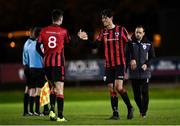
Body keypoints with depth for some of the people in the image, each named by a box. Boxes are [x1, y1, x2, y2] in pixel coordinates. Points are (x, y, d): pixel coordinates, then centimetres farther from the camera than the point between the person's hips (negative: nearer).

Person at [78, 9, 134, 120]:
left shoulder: (121, 30, -3)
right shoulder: (103, 32, 10)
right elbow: (96, 44, 6)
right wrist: (86, 39, -8)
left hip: (119, 64, -5)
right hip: (108, 65, 5)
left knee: (119, 87, -17)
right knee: (111, 89, 2)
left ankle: (130, 107, 0)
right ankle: (116, 113, 8)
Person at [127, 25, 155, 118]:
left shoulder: (148, 44, 5)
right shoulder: (131, 43, 2)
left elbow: (152, 57, 9)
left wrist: (147, 64, -8)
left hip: (145, 73, 0)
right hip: (134, 73, 0)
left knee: (145, 93, -7)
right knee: (136, 95, 4)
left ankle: (144, 112, 2)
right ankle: (141, 110, 24)